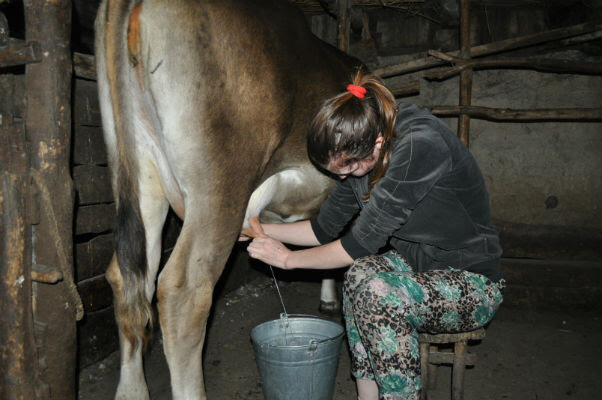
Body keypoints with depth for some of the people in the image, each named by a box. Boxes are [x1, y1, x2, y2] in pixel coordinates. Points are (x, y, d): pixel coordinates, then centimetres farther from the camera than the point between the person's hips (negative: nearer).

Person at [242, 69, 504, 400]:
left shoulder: (421, 144, -28)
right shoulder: (359, 156, -3)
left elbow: (362, 241, -26)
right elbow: (325, 228, 7)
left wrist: (288, 258, -14)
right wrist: (261, 229, 0)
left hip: (473, 285, -8)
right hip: (419, 269, 8)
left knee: (369, 281, -30)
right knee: (362, 274, -19)